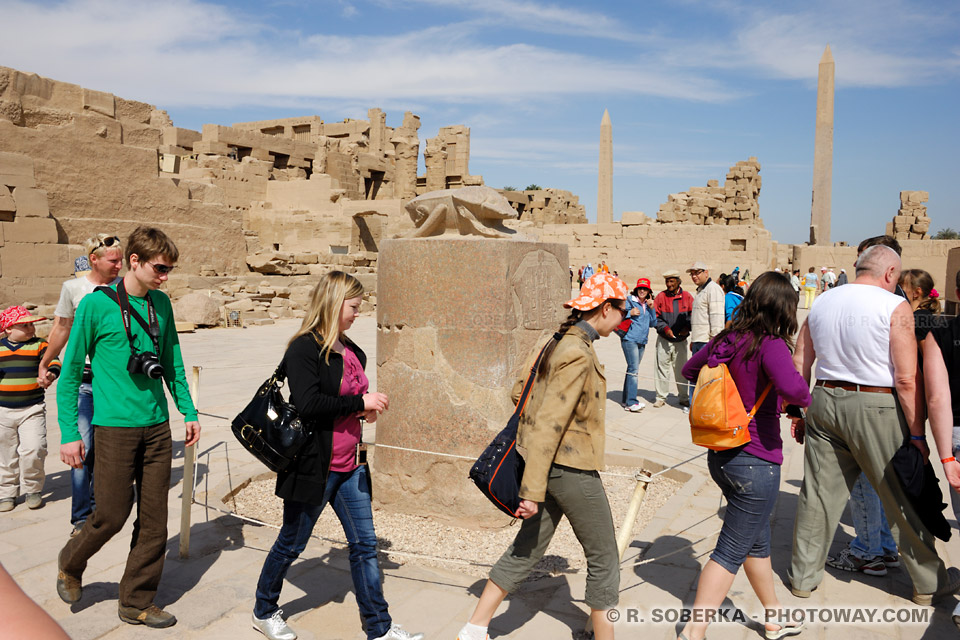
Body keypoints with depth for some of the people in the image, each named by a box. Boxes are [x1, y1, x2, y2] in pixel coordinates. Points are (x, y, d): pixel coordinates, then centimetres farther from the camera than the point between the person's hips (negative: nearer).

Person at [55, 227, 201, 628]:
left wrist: (188, 412, 12)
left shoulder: (161, 304, 8)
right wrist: (69, 433, -6)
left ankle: (137, 603, 22)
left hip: (157, 426, 5)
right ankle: (70, 564, 34)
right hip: (115, 428, -5)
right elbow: (71, 372, -4)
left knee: (154, 520, 7)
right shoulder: (96, 305, -7)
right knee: (112, 514, 1)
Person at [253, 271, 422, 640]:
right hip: (314, 465, -7)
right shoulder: (304, 349, -16)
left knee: (364, 543, 10)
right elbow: (308, 404, -27)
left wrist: (366, 409, 0)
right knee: (292, 543, 12)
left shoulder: (350, 350, 9)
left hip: (350, 464, 7)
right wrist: (360, 402, -21)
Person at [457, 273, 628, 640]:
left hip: (551, 465, 9)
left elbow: (520, 392, 15)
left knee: (527, 549, 17)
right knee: (603, 559, 10)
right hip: (573, 470, -9)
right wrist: (532, 491, -24)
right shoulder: (578, 355, -22)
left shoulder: (557, 342, 6)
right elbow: (547, 426, -25)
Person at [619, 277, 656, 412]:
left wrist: (652, 308, 2)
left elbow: (653, 323, 13)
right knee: (633, 369, -14)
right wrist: (630, 313, -18)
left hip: (642, 341, 7)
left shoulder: (648, 304, 15)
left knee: (633, 369, 11)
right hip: (630, 339, -7)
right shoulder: (629, 300, -2)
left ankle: (626, 400, 19)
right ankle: (631, 402, -15)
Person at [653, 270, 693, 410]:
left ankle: (684, 398, 19)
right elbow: (656, 316, -1)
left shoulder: (687, 297, 2)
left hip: (681, 340, 0)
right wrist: (665, 328, -15)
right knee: (662, 367, 2)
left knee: (681, 369, 7)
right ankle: (661, 397, 12)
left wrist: (687, 328, -10)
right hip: (664, 339, 0)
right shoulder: (661, 296, 0)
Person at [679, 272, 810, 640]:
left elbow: (689, 369, 18)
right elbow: (791, 387, -34)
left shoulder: (724, 340, 4)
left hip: (721, 456, 8)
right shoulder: (770, 344, -18)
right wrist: (806, 399, -12)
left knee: (758, 540, 24)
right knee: (731, 551, 2)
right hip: (756, 462, -8)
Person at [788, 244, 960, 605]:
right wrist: (917, 433, -7)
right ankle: (929, 583, 28)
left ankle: (803, 576, 22)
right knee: (905, 500, 11)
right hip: (876, 408, -5)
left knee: (818, 494, 12)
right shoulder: (894, 307, -9)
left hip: (825, 401, 5)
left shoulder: (821, 303, 7)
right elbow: (907, 379, -14)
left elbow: (799, 365, 10)